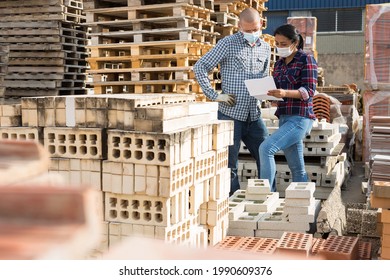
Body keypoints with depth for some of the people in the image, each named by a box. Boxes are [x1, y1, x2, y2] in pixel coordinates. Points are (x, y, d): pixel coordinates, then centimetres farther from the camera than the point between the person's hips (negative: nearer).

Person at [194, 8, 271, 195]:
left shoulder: (265, 48, 11)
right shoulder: (227, 44, -5)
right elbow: (200, 67, -6)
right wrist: (214, 95, -12)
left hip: (254, 115, 5)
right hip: (231, 115, -5)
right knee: (230, 164, 2)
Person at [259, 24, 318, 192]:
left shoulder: (306, 60, -4)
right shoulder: (279, 64, 16)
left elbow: (309, 91, -12)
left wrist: (285, 93, -27)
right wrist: (268, 93, -2)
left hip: (300, 118, -7)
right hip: (284, 118, 7)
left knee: (266, 148, -21)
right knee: (296, 168, 9)